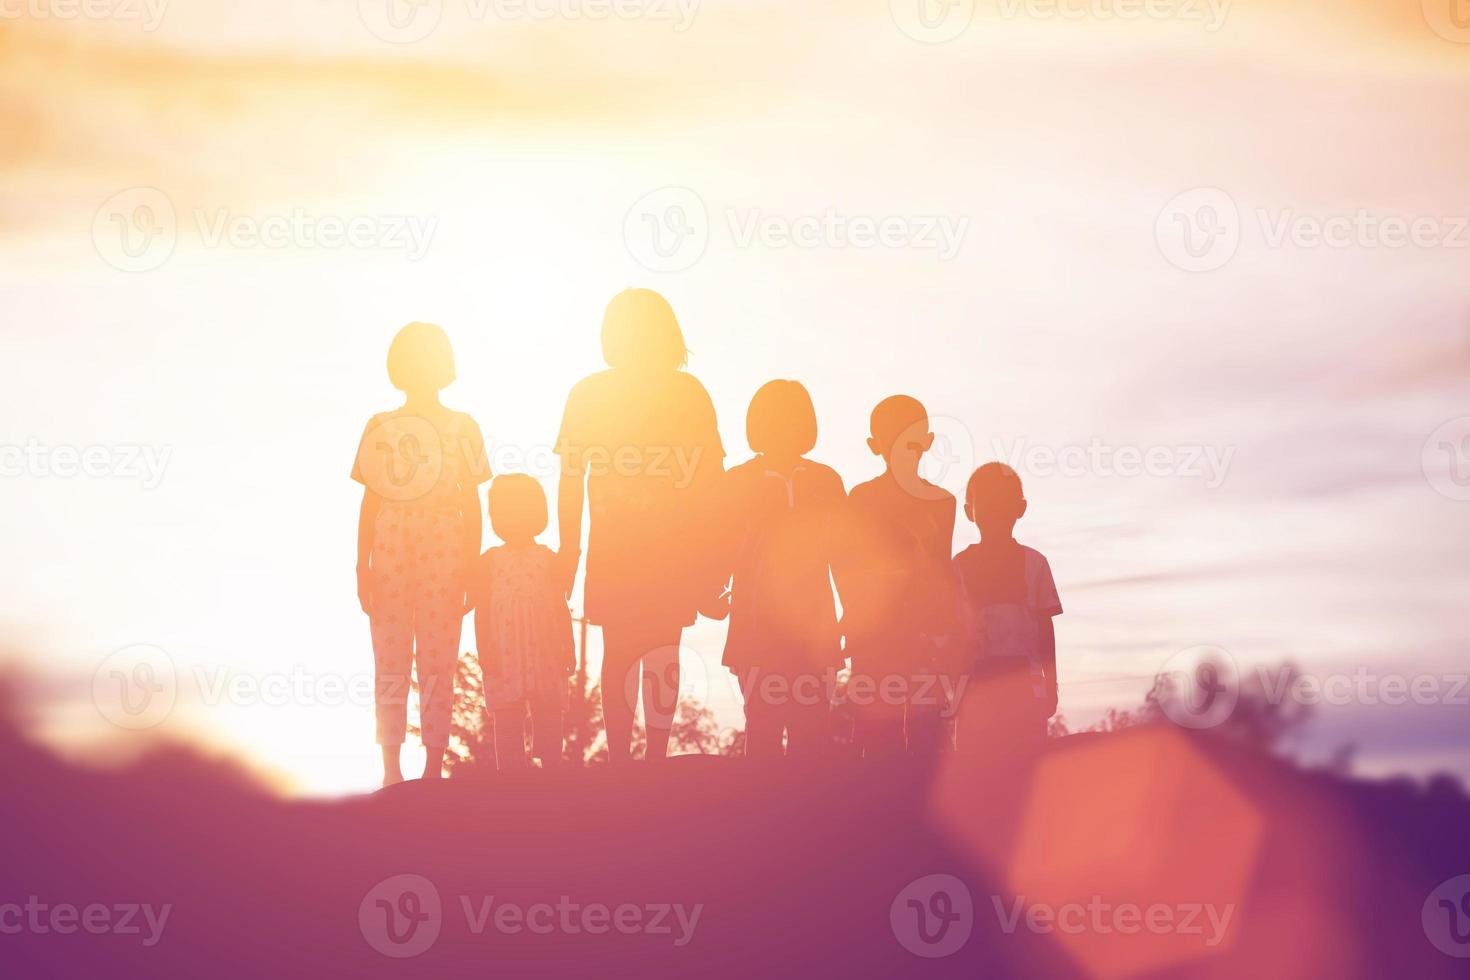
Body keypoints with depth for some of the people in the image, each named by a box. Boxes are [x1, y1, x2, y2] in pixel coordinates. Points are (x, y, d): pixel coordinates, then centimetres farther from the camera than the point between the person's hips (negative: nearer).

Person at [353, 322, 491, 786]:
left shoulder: (462, 428, 4)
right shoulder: (380, 427, 6)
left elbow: (472, 504, 6)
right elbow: (369, 502, 8)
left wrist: (471, 569, 2)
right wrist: (363, 567, 3)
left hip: (444, 555, -1)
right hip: (390, 553, 1)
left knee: (437, 663, -1)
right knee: (390, 664, 2)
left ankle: (434, 766, 5)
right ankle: (391, 768, 9)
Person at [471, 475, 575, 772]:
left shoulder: (548, 560, 9)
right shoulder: (489, 562, 5)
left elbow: (562, 609, 9)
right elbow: (481, 612, 5)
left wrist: (568, 650, 4)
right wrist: (484, 651, -4)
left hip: (545, 655, 1)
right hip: (505, 659, -1)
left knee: (549, 720, 2)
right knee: (508, 725, -1)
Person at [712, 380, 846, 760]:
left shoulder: (826, 482, 8)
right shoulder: (737, 483, 4)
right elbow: (722, 554, 3)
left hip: (813, 629, 1)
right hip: (756, 630, -1)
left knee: (813, 731, -4)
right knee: (764, 728, -3)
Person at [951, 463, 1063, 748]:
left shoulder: (1034, 563, 8)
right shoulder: (960, 565, 8)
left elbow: (1045, 627, 9)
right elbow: (954, 630, 8)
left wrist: (1051, 685, 7)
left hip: (1024, 682, 0)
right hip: (977, 683, 0)